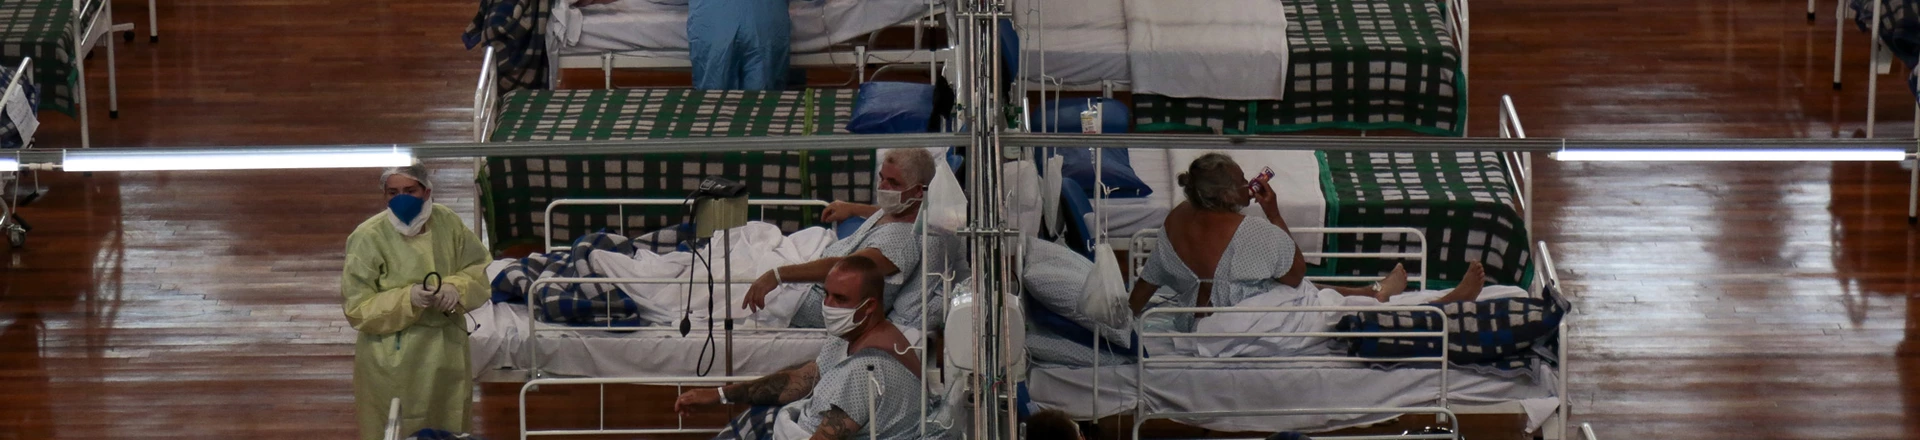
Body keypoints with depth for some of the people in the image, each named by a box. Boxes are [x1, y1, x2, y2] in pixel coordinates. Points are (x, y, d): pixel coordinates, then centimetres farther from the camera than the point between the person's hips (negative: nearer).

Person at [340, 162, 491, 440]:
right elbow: (357, 308, -15)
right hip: (393, 361, -5)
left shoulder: (447, 222, -2)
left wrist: (456, 287, -14)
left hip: (446, 354, 5)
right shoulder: (368, 238, -16)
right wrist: (407, 299, -29)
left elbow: (478, 269, 8)